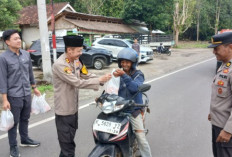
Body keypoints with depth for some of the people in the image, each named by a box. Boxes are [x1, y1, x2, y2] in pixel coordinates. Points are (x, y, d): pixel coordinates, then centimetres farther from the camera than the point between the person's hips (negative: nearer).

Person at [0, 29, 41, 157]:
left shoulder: (26, 54, 3)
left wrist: (34, 88, 17)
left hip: (27, 94, 5)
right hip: (14, 96, -5)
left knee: (25, 119, 19)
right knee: (14, 122, 8)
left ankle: (25, 140, 38)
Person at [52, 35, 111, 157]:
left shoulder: (76, 61, 3)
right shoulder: (59, 65, -24)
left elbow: (87, 76, 3)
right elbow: (78, 83, -28)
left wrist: (104, 81, -11)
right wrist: (99, 80, -26)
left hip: (74, 107, 8)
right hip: (64, 110, -8)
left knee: (70, 137, 24)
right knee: (67, 142, 4)